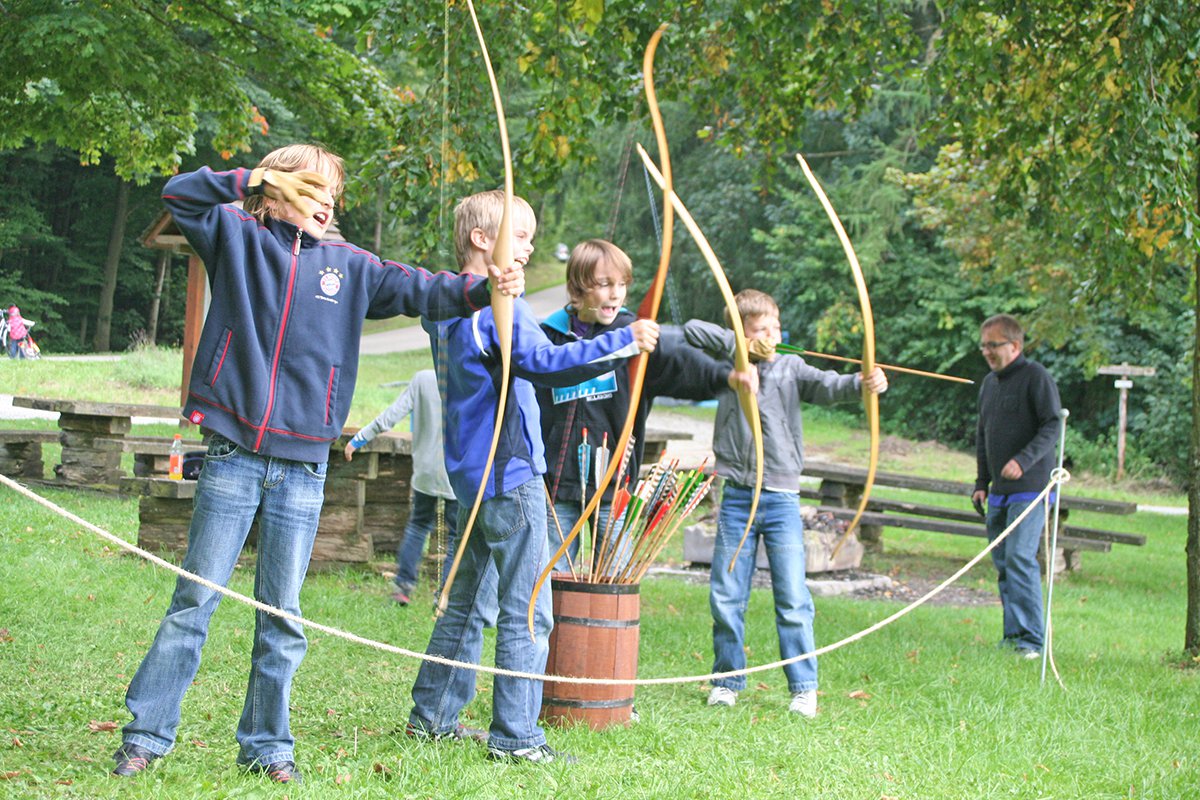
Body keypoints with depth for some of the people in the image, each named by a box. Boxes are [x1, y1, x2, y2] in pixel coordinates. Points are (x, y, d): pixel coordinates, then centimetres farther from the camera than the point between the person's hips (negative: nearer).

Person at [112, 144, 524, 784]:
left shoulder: (347, 265, 10)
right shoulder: (237, 240, 6)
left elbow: (418, 290, 2)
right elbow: (179, 193, -4)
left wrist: (481, 288, -16)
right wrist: (259, 179, -8)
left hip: (303, 465, 2)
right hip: (233, 455, -2)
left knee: (281, 613, 8)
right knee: (195, 599, 1)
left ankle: (266, 744, 18)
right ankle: (146, 733, 9)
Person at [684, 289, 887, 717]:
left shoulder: (791, 368, 3)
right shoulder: (727, 365, 7)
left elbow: (827, 386, -14)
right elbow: (691, 329, 2)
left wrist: (863, 383, -34)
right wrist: (739, 345, -5)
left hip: (782, 500, -1)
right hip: (736, 499, 1)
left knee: (792, 597, -2)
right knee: (725, 596, 6)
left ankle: (803, 688, 6)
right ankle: (726, 681, 19)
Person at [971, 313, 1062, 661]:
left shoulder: (1035, 376, -7)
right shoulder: (989, 383, 17)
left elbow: (1053, 425, -14)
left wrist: (1023, 461, -25)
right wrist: (981, 482, 18)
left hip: (1030, 488, -8)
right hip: (999, 492, 8)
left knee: (1020, 557, -16)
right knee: (1002, 563, 7)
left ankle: (1031, 639, -14)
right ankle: (1013, 635, 13)